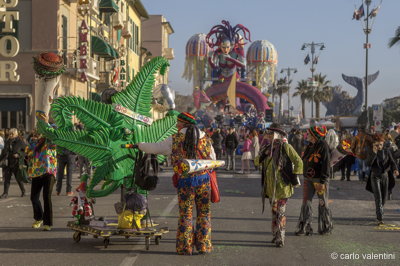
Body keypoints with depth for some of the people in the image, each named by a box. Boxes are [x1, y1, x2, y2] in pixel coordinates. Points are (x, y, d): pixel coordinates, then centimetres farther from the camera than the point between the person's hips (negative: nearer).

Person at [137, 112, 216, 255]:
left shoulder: (175, 139, 0)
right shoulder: (205, 139, 5)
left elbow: (155, 148, 5)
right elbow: (212, 159, 11)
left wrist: (139, 145, 21)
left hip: (185, 180, -1)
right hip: (203, 178, 1)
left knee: (185, 214, 7)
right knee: (204, 213, 10)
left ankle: (185, 247, 9)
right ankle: (203, 246, 12)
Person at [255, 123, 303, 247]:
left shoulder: (285, 147, -10)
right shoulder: (267, 147, 10)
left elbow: (299, 162, -9)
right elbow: (257, 161, 12)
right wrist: (264, 154, -6)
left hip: (282, 186, -7)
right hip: (270, 186, 7)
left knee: (280, 213, -6)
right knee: (274, 211, 16)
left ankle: (280, 239, -1)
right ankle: (276, 236, 28)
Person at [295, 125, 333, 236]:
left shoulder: (323, 146, -12)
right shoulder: (310, 146, 11)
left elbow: (326, 164, -16)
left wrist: (322, 181, -19)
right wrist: (304, 176, 15)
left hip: (319, 179, -7)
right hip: (308, 179, 7)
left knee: (323, 203, 5)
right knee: (306, 203, 2)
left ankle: (326, 227, 18)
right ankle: (304, 227, 6)